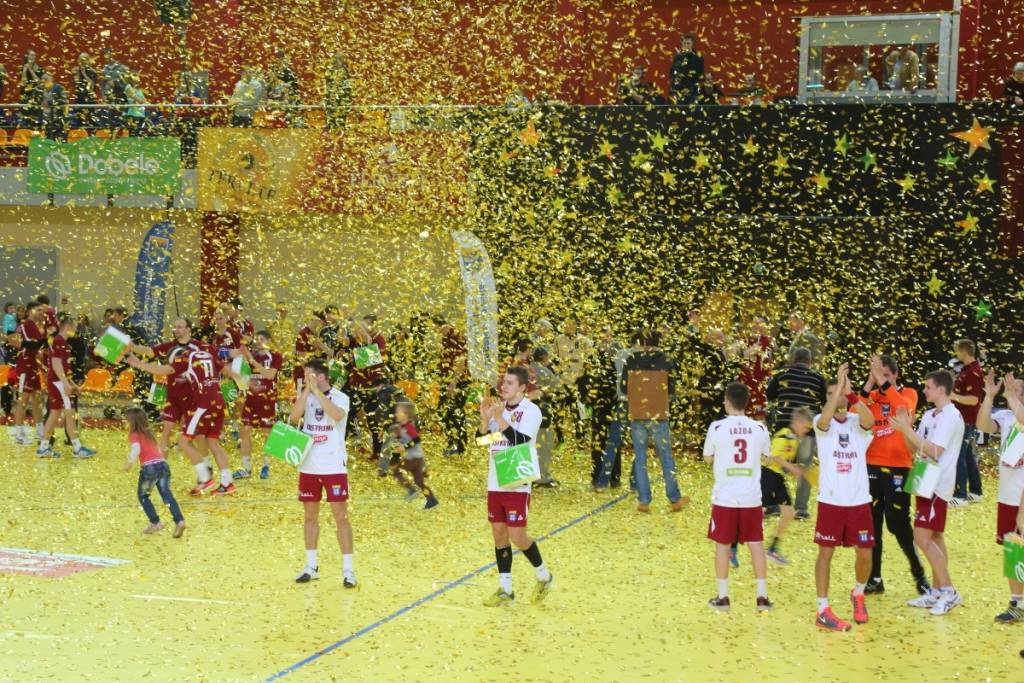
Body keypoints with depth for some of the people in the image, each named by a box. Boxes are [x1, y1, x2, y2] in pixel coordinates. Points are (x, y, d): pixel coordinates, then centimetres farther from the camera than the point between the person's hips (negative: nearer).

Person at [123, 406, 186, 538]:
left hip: (148, 467, -5)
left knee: (143, 496, 16)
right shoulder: (149, 433, 24)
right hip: (163, 464, 5)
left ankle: (155, 522, 12)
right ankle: (179, 520, -22)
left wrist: (130, 463, -14)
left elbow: (136, 449, -16)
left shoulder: (134, 435, 3)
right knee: (167, 494, -4)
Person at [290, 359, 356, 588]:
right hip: (308, 465, 4)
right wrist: (307, 390, -16)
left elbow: (337, 415, -28)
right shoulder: (305, 395, 5)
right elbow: (294, 416, -12)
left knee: (340, 516, -5)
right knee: (310, 515, 10)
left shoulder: (339, 397, -6)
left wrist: (316, 390, -24)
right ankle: (311, 566, 20)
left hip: (334, 466, -4)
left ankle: (348, 569, -2)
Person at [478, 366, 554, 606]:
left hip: (517, 484, -6)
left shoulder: (531, 411, -9)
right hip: (495, 482, 6)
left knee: (517, 536, -6)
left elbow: (520, 441, -21)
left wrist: (499, 417, -25)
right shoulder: (498, 407, 8)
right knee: (499, 534, 8)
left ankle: (543, 576, 17)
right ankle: (505, 590, 15)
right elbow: (481, 438, 5)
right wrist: (485, 417, -11)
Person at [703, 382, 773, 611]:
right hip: (752, 497, 2)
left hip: (724, 497, -2)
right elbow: (766, 456, 14)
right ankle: (762, 596, 8)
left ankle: (722, 596, 11)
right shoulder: (759, 428, -1)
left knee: (722, 544, 8)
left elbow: (708, 458, 4)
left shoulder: (717, 427, -9)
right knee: (756, 544, 8)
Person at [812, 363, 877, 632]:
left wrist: (849, 392, -31)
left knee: (865, 553, 7)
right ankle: (823, 610, 4)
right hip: (830, 501, -2)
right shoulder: (822, 423, -2)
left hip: (859, 500, 2)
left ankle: (858, 594, 34)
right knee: (826, 552, 0)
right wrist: (838, 385, -31)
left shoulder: (857, 422, 2)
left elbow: (870, 421, -22)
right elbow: (825, 419, -27)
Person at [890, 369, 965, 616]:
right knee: (934, 537, 11)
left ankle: (948, 591, -7)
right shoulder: (929, 415, 11)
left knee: (923, 537, -13)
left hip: (938, 485, -9)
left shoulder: (951, 417, -16)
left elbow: (934, 451, -22)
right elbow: (914, 448, 13)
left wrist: (907, 430, -22)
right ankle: (936, 592, 16)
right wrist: (906, 428, -3)